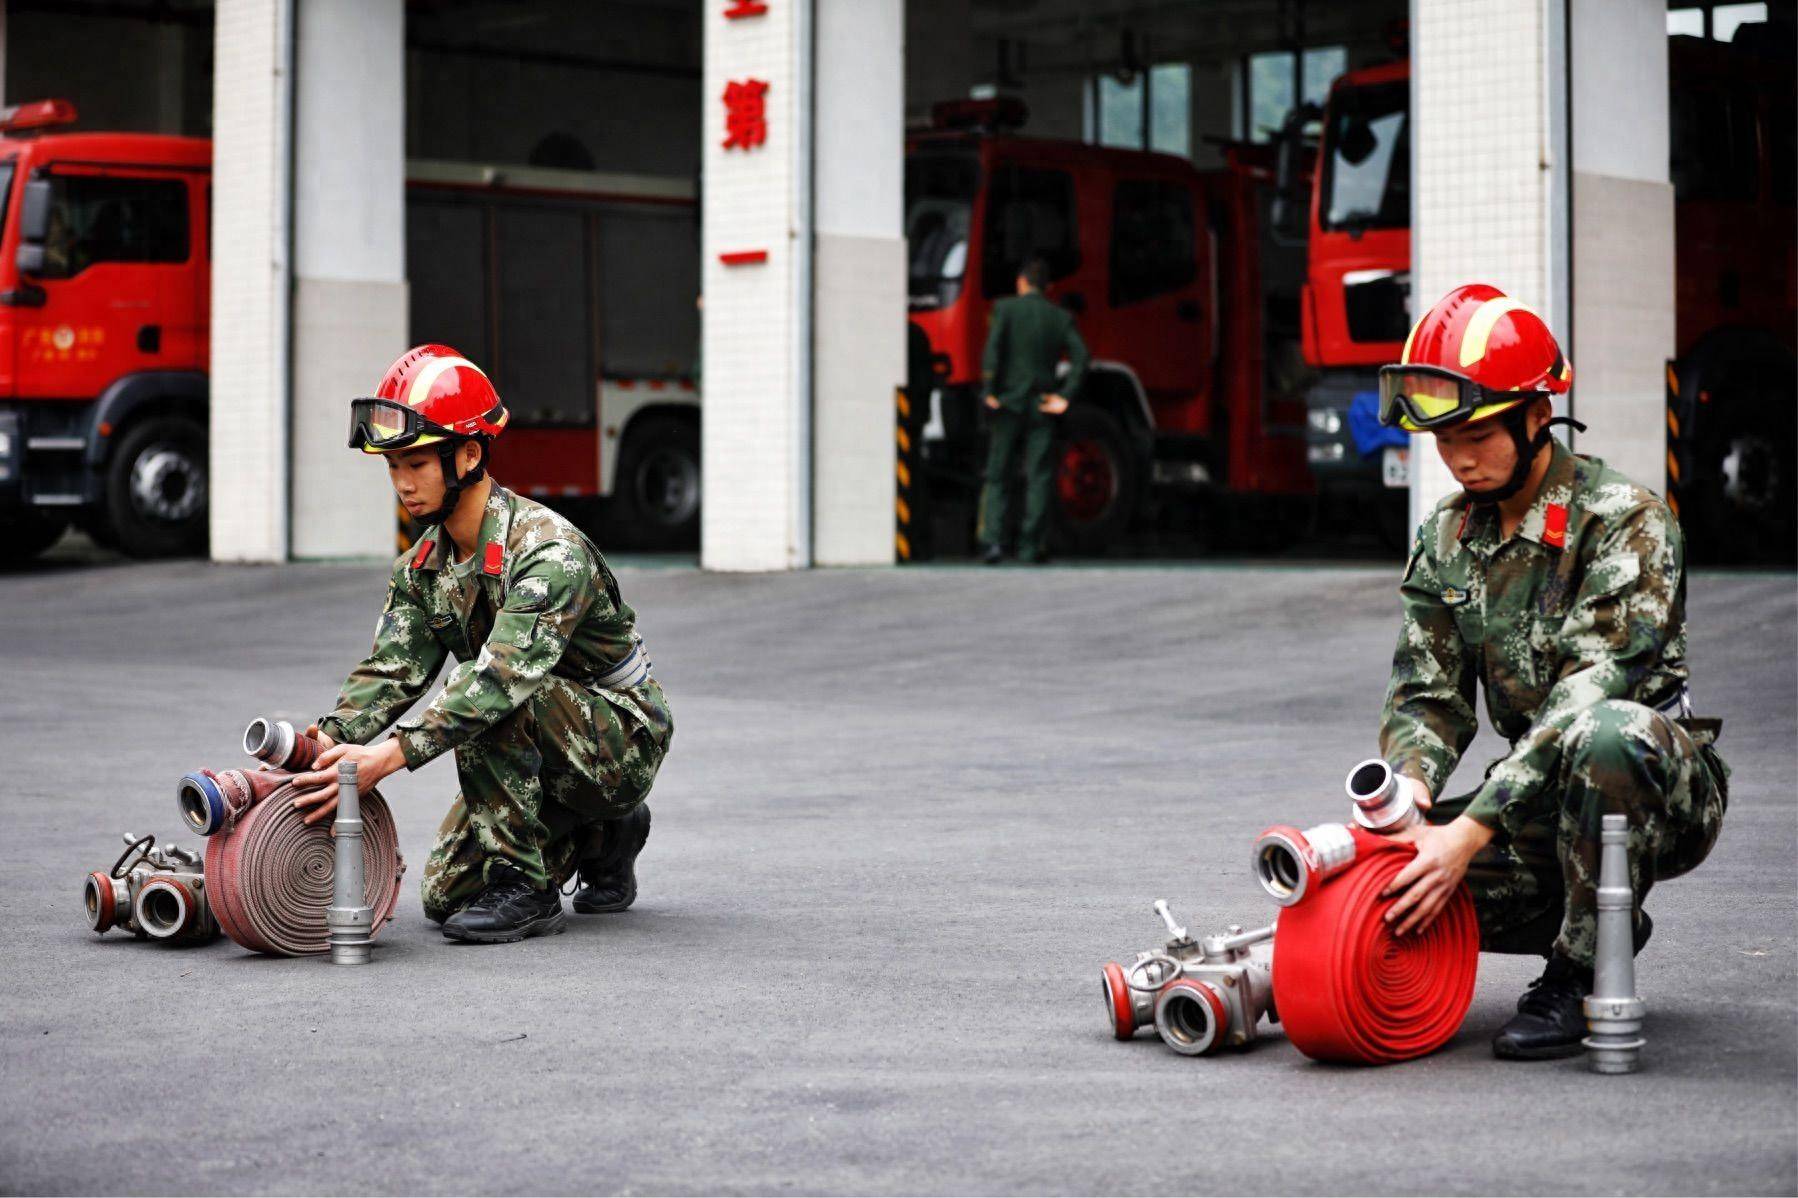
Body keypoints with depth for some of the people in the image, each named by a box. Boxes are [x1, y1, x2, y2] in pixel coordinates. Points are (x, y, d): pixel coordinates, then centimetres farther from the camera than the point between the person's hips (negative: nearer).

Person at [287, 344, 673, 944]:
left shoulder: (550, 551, -29)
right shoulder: (422, 567, -1)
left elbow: (503, 675, -41)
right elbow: (389, 671, -10)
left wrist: (392, 755, -49)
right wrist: (325, 744, -31)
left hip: (624, 741, -8)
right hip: (538, 750, 8)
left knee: (491, 699, -34)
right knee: (446, 895, 0)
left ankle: (525, 890, -23)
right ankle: (600, 835, 21)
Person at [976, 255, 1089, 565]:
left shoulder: (1006, 309, -1)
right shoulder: (1061, 317, 6)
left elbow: (993, 348, -15)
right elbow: (1080, 357, -4)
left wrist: (990, 391, -11)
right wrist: (1065, 398, -2)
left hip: (1008, 403, -1)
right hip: (1042, 408, 1)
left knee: (997, 477, 5)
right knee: (1038, 478, 5)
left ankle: (992, 541, -7)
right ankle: (1031, 545, 1)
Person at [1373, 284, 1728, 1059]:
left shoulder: (1625, 522, -17)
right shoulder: (1447, 540, 5)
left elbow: (1589, 696, -27)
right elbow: (1428, 695, 3)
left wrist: (1471, 832, -35)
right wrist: (1409, 790, -21)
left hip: (1664, 792, -7)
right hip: (1545, 806, 7)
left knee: (1602, 733, -40)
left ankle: (1582, 973, -21)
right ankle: (1598, 925, 7)